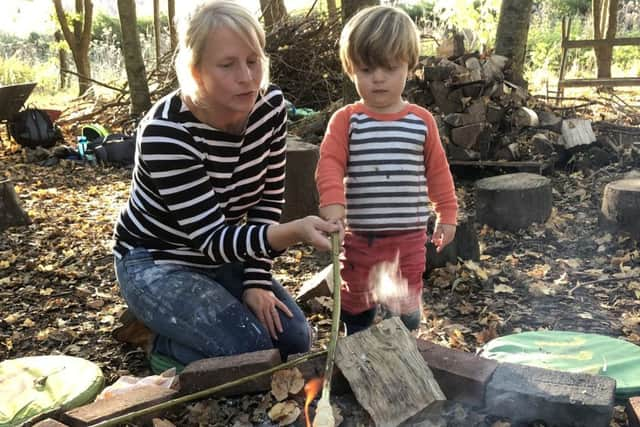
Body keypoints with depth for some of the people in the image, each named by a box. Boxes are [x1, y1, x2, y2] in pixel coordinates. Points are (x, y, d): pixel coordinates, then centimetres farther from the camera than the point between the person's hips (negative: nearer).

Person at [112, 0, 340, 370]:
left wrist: (256, 279, -11)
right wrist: (295, 232, -48)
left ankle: (184, 326, 17)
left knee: (294, 340, -3)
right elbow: (210, 238, -32)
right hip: (156, 263, -6)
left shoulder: (271, 105, -12)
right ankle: (168, 346, 8)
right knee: (252, 350, -21)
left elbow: (269, 200, -4)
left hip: (224, 257, 6)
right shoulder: (167, 132, -30)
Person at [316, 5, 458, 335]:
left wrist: (447, 213, 7)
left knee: (406, 306, 13)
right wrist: (332, 202, -32)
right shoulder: (345, 120, -5)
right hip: (359, 236, 0)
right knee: (356, 303, 17)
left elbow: (437, 171, 7)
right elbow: (330, 164, -16)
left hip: (408, 236, 1)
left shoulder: (422, 121, 0)